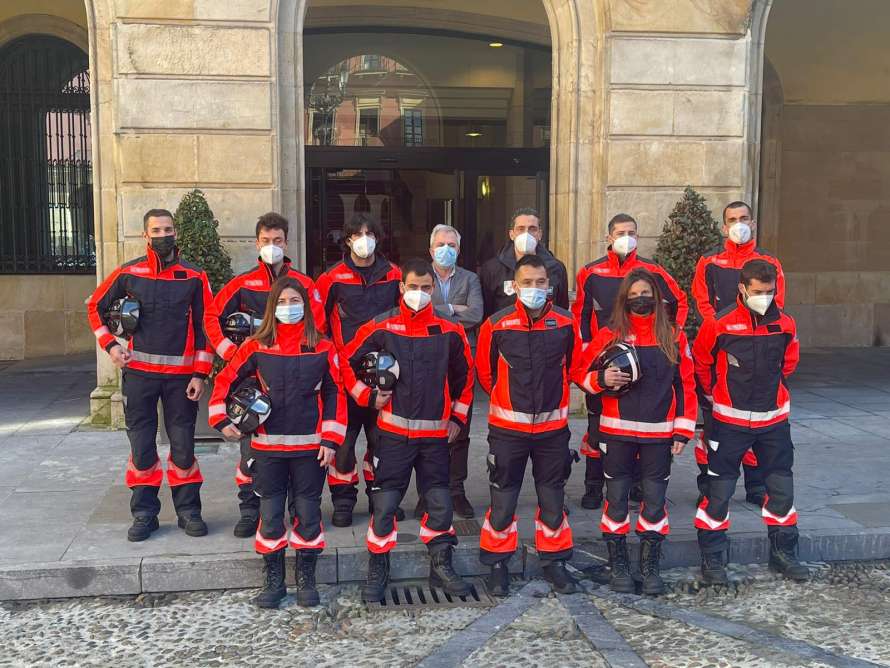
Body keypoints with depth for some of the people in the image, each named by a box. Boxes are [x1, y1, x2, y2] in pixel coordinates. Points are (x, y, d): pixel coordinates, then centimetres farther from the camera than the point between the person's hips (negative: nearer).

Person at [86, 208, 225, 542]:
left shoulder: (195, 276, 0)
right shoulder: (128, 273, 1)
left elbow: (207, 326, 1)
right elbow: (95, 306, 14)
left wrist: (200, 374, -4)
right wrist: (110, 345, 2)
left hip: (181, 374, 0)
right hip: (138, 372, 1)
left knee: (183, 445, 5)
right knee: (141, 445, 5)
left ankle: (188, 510, 19)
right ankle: (144, 513, 17)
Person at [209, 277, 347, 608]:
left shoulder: (323, 348, 0)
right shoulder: (256, 347, 0)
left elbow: (335, 394, 2)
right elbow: (226, 380, 6)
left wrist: (331, 440, -4)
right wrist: (221, 419, -3)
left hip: (310, 446, 0)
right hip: (268, 446, 0)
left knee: (308, 511, 7)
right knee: (270, 513, 7)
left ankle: (306, 579, 23)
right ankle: (273, 581, 21)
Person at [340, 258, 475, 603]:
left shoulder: (450, 331, 2)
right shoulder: (381, 327, -4)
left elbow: (464, 375, 15)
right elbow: (348, 361, 5)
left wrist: (458, 417, 10)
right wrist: (368, 396, -2)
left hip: (436, 434, 2)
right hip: (393, 432, -2)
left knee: (440, 503, 6)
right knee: (384, 503, 0)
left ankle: (441, 567, 23)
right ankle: (377, 572, 16)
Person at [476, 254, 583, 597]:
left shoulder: (565, 323, -5)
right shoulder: (496, 324, -10)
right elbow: (484, 371, 5)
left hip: (553, 427, 2)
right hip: (508, 427, -2)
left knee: (553, 498, 13)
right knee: (503, 499, 4)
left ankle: (554, 562, 29)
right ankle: (497, 566, 20)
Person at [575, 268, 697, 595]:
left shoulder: (674, 336, 4)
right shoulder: (609, 335, 1)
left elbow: (686, 385, 5)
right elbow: (583, 375, 5)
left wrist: (682, 431, 0)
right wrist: (602, 378, -17)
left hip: (659, 434, 1)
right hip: (617, 433, 0)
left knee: (655, 501, 6)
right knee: (616, 500, 6)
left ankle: (650, 567, 20)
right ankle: (618, 565, 20)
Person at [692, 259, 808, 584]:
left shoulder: (785, 324, -2)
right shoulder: (719, 324, -13)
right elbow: (700, 364, 2)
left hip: (774, 420, 4)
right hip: (730, 421, -4)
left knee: (782, 487, 12)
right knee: (719, 489, 1)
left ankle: (783, 553, 29)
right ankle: (712, 557, 14)